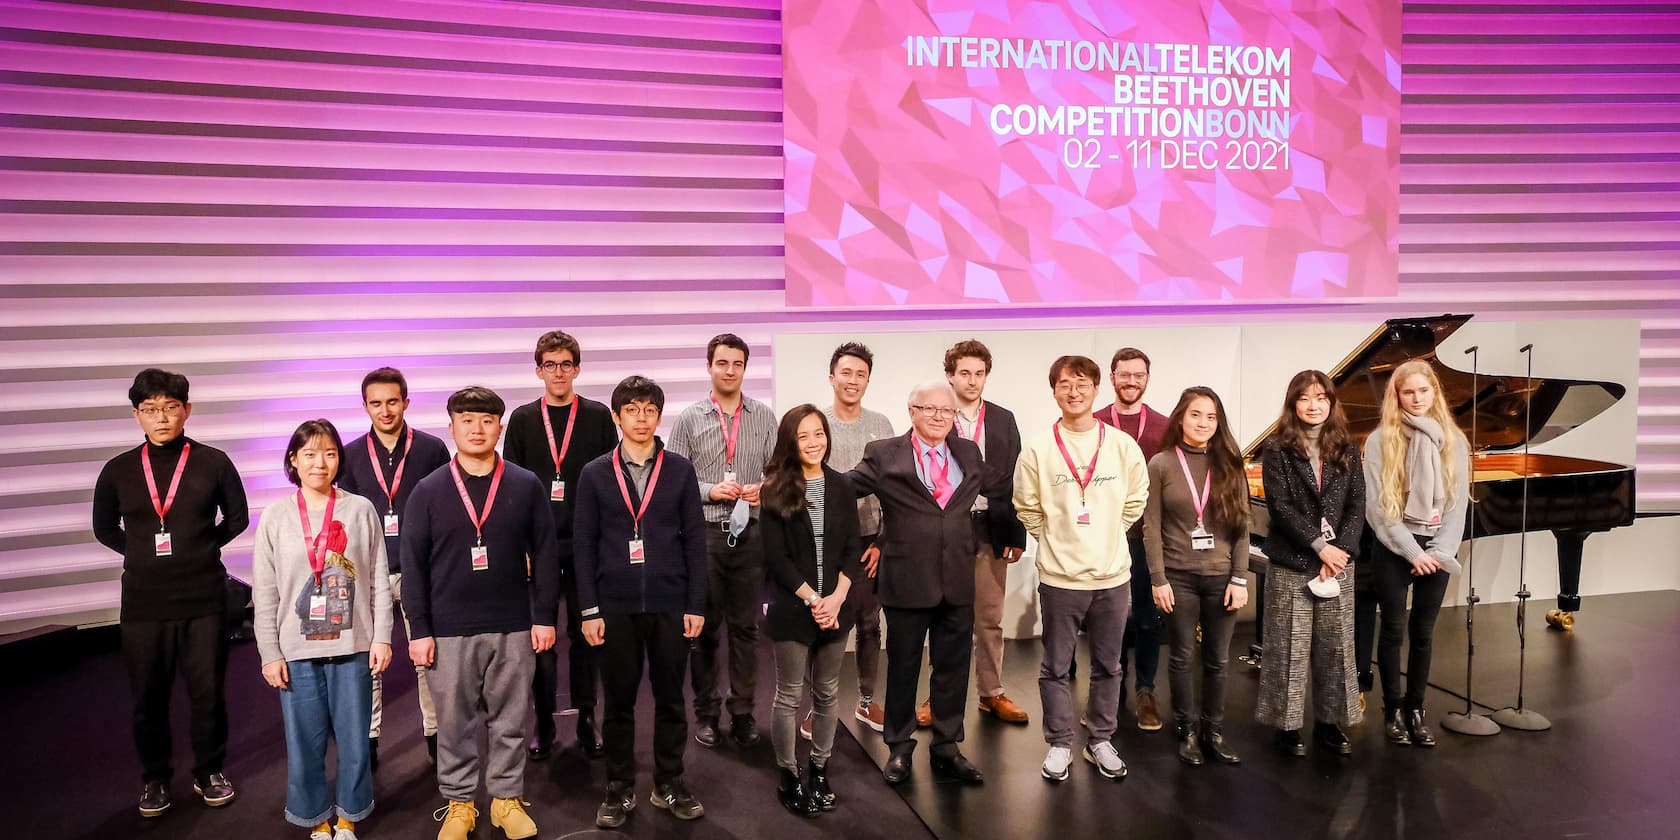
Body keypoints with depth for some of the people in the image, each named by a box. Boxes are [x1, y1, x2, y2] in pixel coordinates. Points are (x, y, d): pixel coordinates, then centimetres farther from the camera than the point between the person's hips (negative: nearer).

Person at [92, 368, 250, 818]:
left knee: (208, 691, 7)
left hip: (204, 597, -1)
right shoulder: (119, 470, 2)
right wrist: (146, 554, 5)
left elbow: (237, 518, 9)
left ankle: (210, 772, 25)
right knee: (149, 696, 9)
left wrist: (201, 547, 2)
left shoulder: (213, 462, -3)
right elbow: (105, 528, 15)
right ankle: (154, 778, 27)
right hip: (143, 600, 1)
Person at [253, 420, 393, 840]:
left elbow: (379, 582, 2)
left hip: (353, 648, 0)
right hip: (297, 652, 0)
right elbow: (265, 594, 1)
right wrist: (270, 654, -1)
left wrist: (382, 637, -2)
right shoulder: (275, 518, 0)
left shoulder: (362, 511, -1)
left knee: (354, 740, 9)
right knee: (305, 743, 9)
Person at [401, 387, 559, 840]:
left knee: (509, 721, 11)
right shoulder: (428, 491, -1)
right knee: (455, 723, 10)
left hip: (513, 629, 0)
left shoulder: (527, 486, 0)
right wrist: (419, 629, -4)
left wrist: (545, 616, -1)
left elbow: (545, 554, 2)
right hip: (449, 631, 0)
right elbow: (413, 564, 0)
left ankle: (507, 799, 26)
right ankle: (458, 804, 26)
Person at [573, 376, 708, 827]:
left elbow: (695, 540, 2)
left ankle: (670, 785, 25)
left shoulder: (680, 470, 2)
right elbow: (583, 545, 1)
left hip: (670, 604, 0)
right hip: (615, 606, 0)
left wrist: (696, 604, -2)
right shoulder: (595, 474, 2)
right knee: (618, 701, 9)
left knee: (669, 697, 10)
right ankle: (620, 789, 23)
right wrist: (589, 610, -4)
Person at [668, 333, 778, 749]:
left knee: (746, 626, 8)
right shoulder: (688, 419, 2)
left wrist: (765, 490, -11)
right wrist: (711, 490, -14)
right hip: (704, 533, -1)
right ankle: (706, 710, 21)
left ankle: (743, 711, 20)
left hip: (751, 533, 1)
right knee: (704, 625, 7)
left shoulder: (763, 417, 6)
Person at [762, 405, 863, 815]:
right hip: (793, 608, -3)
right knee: (790, 696, 5)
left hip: (835, 607, 3)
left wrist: (836, 599, -10)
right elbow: (776, 557, -9)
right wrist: (812, 600, -13)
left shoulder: (842, 487, 5)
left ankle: (819, 770, 25)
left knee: (827, 693, 12)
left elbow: (853, 549, 3)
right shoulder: (776, 491, -5)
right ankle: (789, 777, 17)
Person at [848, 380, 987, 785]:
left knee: (953, 668, 12)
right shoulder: (884, 456, -5)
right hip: (907, 580, -3)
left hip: (958, 581, 3)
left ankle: (947, 748, 27)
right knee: (902, 668, 11)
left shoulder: (969, 453, 8)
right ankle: (900, 748, 27)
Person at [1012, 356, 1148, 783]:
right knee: (1057, 667, 8)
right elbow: (1027, 508, 3)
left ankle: (1101, 741, 28)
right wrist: (1058, 541, 4)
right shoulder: (1037, 449, -6)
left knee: (1108, 666, 13)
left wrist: (1105, 536, 9)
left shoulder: (1122, 445, -2)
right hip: (1059, 576, -2)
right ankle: (1059, 743, 22)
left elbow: (1136, 500, 10)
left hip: (1113, 575, 2)